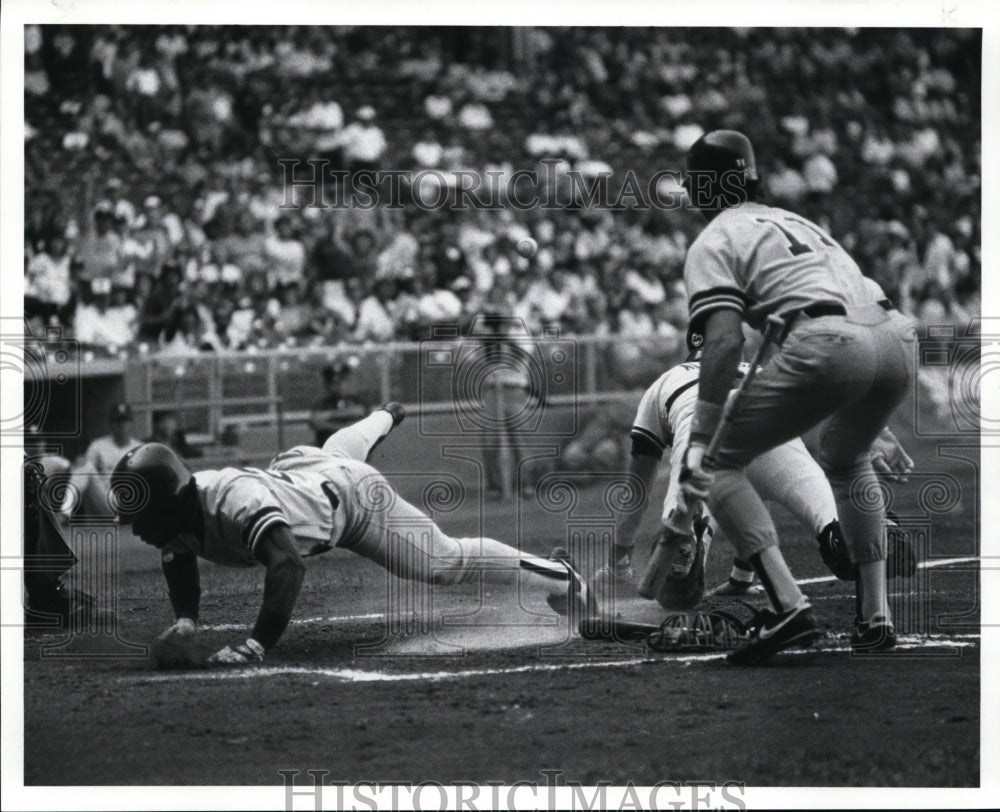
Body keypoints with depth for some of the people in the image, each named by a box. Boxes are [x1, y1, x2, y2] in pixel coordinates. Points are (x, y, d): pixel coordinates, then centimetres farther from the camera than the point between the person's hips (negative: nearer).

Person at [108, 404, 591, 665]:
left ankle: (556, 576, 20)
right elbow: (178, 556, -3)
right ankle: (385, 418, 78)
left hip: (348, 495, -8)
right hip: (297, 468, 8)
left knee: (444, 563, 2)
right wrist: (185, 618, -21)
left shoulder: (237, 504, -49)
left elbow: (287, 565, -63)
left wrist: (257, 645, -69)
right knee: (338, 449, 43)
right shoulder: (180, 508, -25)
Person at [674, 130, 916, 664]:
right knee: (846, 458, 33)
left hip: (829, 343, -7)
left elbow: (725, 341, -3)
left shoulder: (713, 243, 13)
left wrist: (699, 440, -9)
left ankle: (787, 605, -11)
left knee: (718, 464, 5)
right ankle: (876, 615, 26)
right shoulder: (795, 221, 35)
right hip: (898, 334, 7)